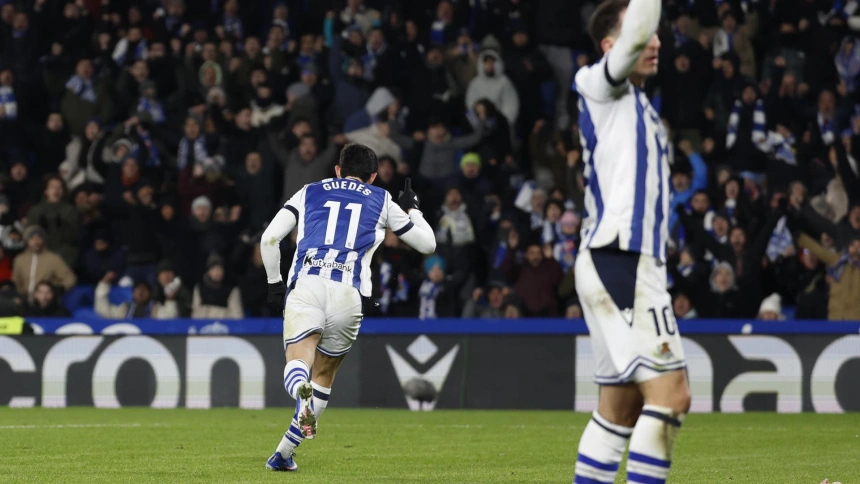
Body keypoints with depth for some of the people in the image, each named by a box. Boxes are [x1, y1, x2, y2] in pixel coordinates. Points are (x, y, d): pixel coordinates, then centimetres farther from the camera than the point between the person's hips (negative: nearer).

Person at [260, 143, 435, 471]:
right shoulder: (381, 201, 22)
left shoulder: (309, 193, 23)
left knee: (297, 366, -13)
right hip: (349, 295, 1)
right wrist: (412, 209, 46)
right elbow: (427, 244, 28)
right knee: (324, 374, 19)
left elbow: (269, 239, 12)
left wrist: (274, 284, 24)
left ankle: (302, 393, -51)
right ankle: (283, 453, 18)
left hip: (305, 285, -1)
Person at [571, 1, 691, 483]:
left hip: (633, 263, 10)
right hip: (619, 263, -10)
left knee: (621, 406, 11)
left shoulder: (640, 106, 23)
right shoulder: (600, 87, -4)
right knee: (670, 392, -16)